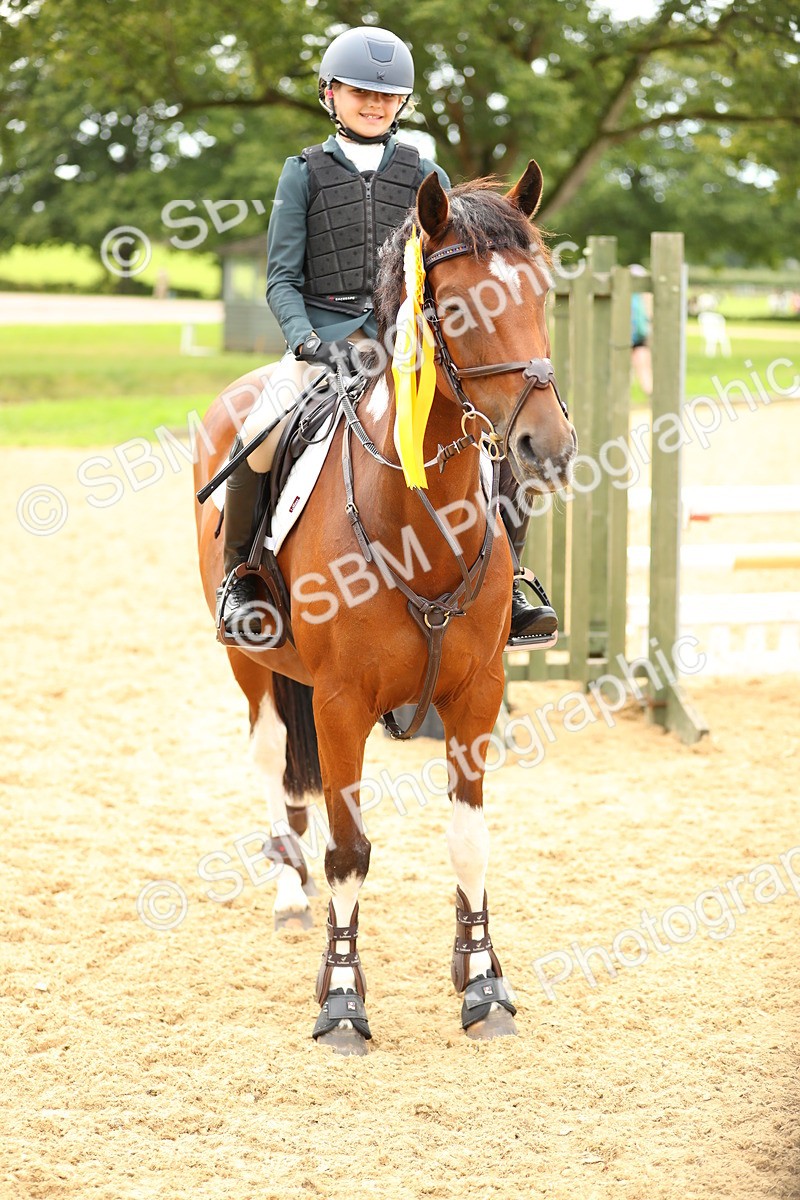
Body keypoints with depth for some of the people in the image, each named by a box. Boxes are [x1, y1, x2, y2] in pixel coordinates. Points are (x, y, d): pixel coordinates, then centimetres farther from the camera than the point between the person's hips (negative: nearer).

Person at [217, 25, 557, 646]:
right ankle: (240, 572, -6)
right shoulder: (305, 174, 7)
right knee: (259, 441, -30)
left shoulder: (424, 176, 13)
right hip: (323, 338, -2)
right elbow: (282, 279, 2)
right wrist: (311, 341, -16)